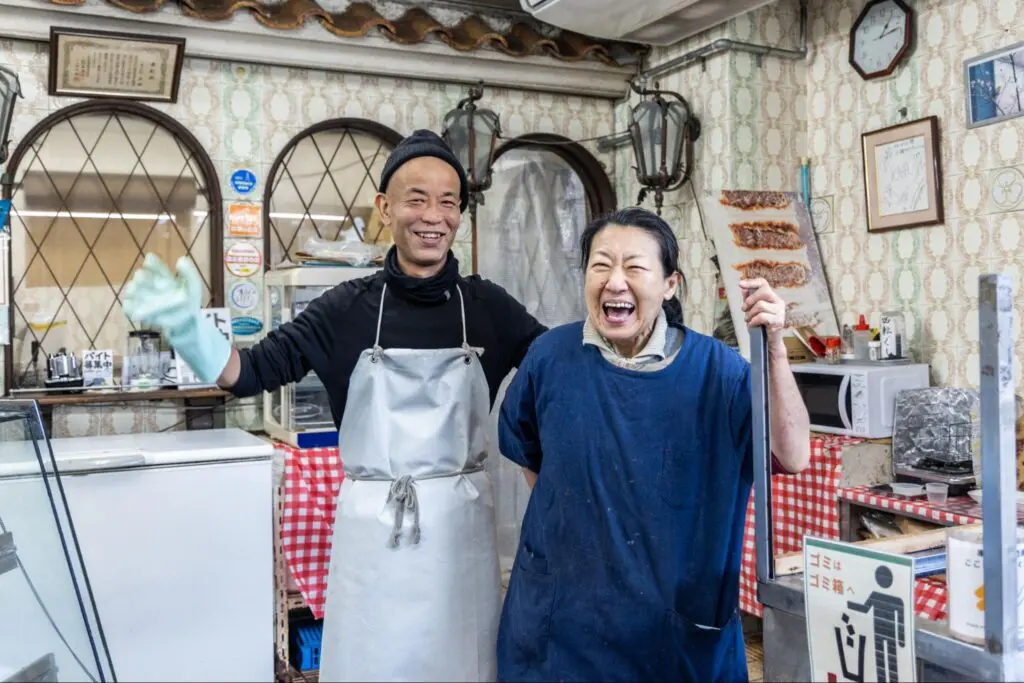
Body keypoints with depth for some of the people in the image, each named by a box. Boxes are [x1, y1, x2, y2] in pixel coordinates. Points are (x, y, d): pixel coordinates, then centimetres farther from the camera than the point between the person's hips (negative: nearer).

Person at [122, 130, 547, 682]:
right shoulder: (350, 308, -5)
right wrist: (185, 329, -25)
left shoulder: (488, 306, -1)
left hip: (462, 521, 1)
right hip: (373, 525, -1)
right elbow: (251, 372, -7)